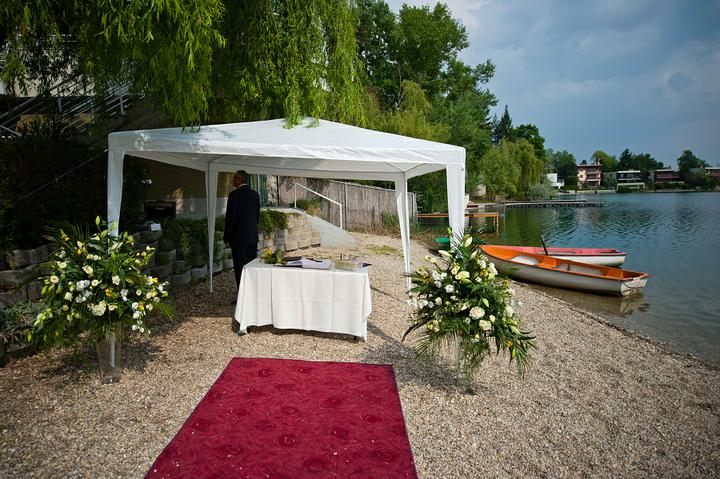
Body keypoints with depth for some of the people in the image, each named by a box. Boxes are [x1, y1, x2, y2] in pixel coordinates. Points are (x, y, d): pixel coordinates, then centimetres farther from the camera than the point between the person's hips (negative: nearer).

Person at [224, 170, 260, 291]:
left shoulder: (234, 195, -11)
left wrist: (226, 238, -5)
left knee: (240, 268, -1)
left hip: (239, 238, -6)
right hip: (253, 237, 6)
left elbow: (230, 217, -12)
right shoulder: (255, 194, 8)